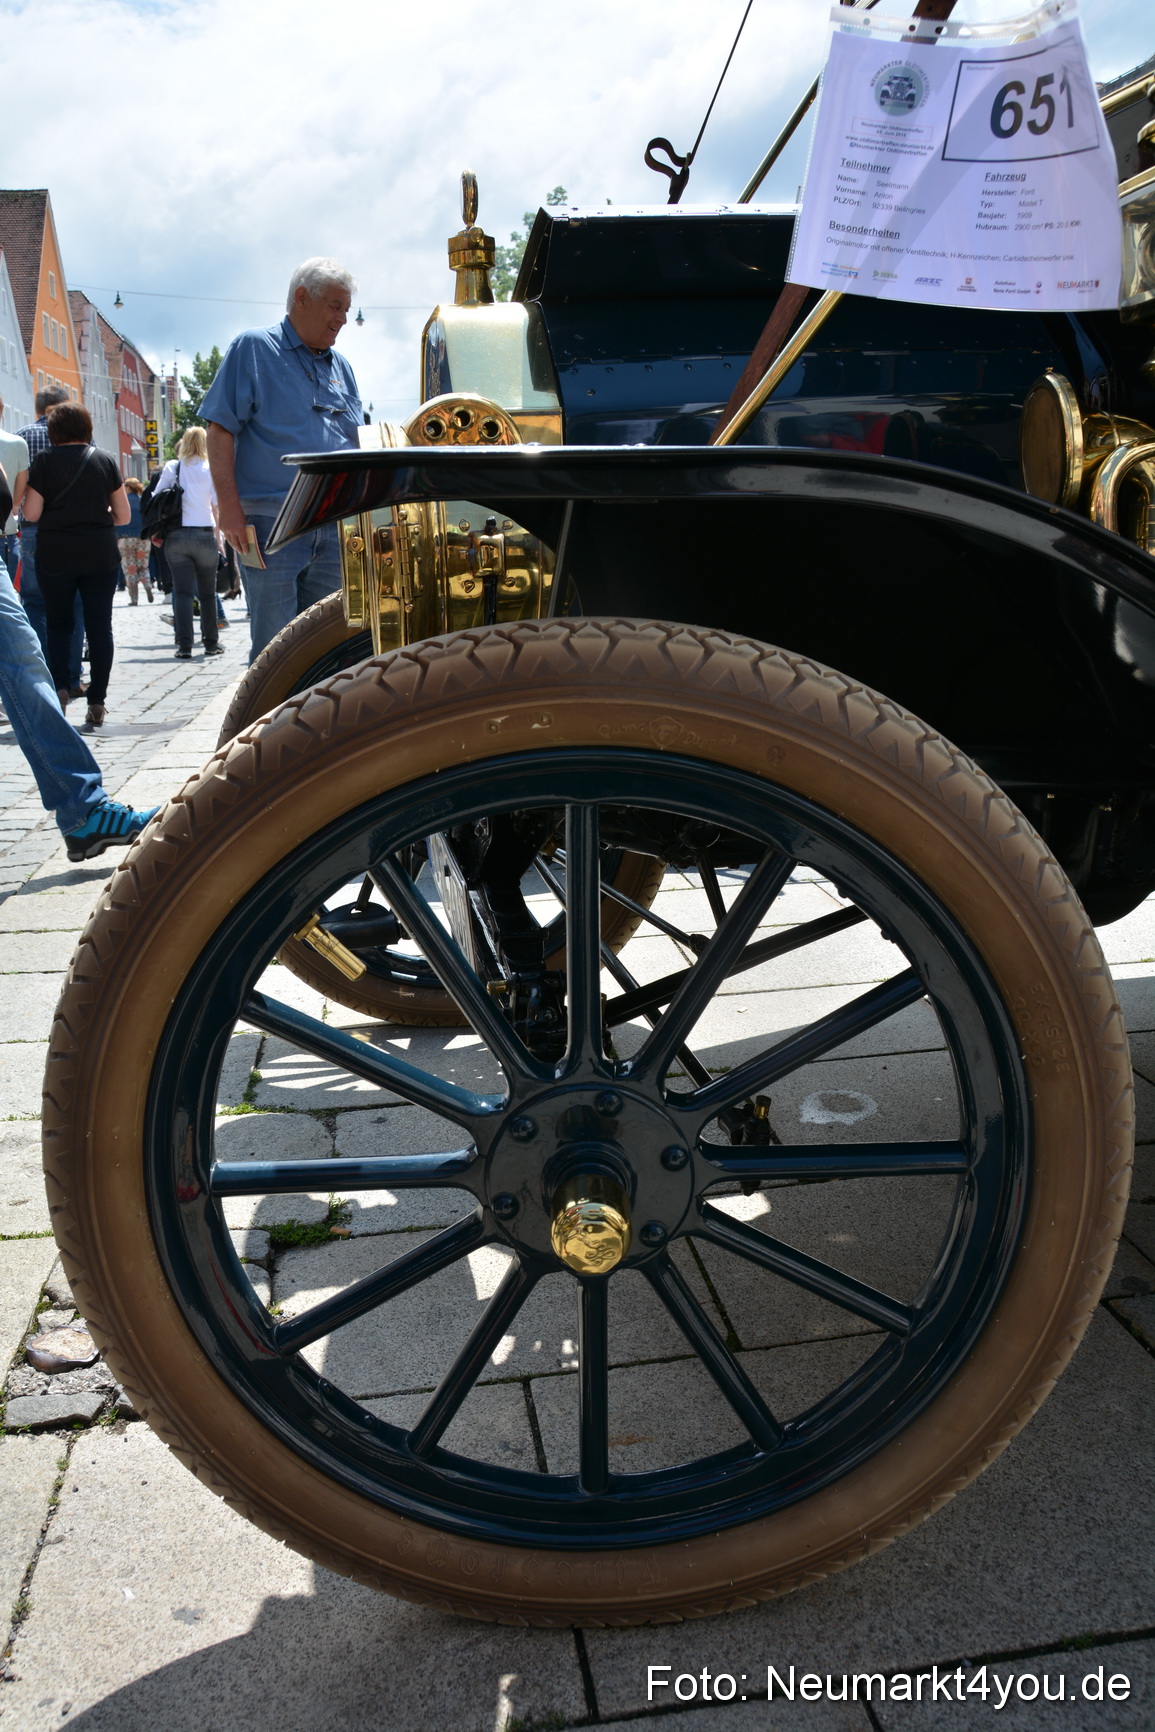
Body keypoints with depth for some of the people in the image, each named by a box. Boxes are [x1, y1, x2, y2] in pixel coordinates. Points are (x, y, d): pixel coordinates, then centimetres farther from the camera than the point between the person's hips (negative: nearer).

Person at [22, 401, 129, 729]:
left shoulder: (44, 460, -3)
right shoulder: (104, 460, 1)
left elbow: (31, 513, -6)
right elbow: (123, 515, 2)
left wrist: (58, 514, 13)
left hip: (55, 554, -1)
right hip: (100, 554, 1)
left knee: (58, 622, 14)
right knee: (99, 625, 5)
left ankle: (59, 684, -4)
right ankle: (97, 701, 2)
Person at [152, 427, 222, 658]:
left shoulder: (172, 467, 4)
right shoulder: (211, 470, 0)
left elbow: (155, 498, 3)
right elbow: (218, 506, -3)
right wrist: (217, 534, 6)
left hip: (176, 537, 1)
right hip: (204, 535, 0)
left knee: (182, 592, 0)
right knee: (207, 593, 10)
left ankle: (184, 645, -8)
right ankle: (210, 643, 15)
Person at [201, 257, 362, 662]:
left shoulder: (341, 367, 19)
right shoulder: (252, 348, 3)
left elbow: (357, 443, 21)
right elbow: (220, 429, -4)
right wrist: (228, 504, -13)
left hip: (336, 526, 6)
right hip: (273, 522, -5)